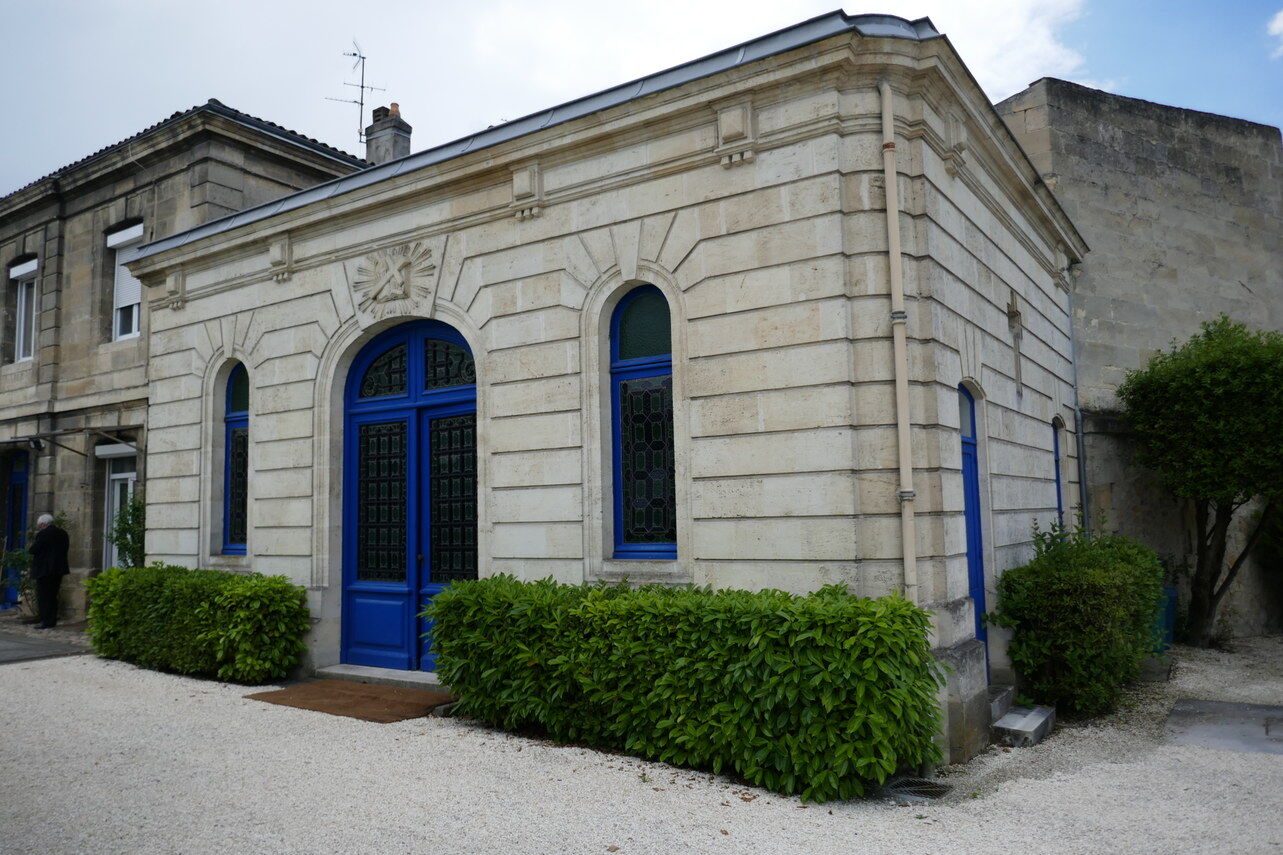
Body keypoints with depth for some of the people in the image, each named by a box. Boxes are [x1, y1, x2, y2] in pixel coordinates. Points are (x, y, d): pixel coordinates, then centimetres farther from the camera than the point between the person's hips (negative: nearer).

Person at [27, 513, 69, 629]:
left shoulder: (42, 534, -13)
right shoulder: (63, 534, 8)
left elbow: (33, 550, -12)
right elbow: (65, 549, 14)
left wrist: (31, 545, 8)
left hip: (44, 571, -7)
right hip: (59, 570, 7)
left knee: (43, 598, 0)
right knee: (53, 597, 14)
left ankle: (46, 622, -1)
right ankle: (53, 621, 17)